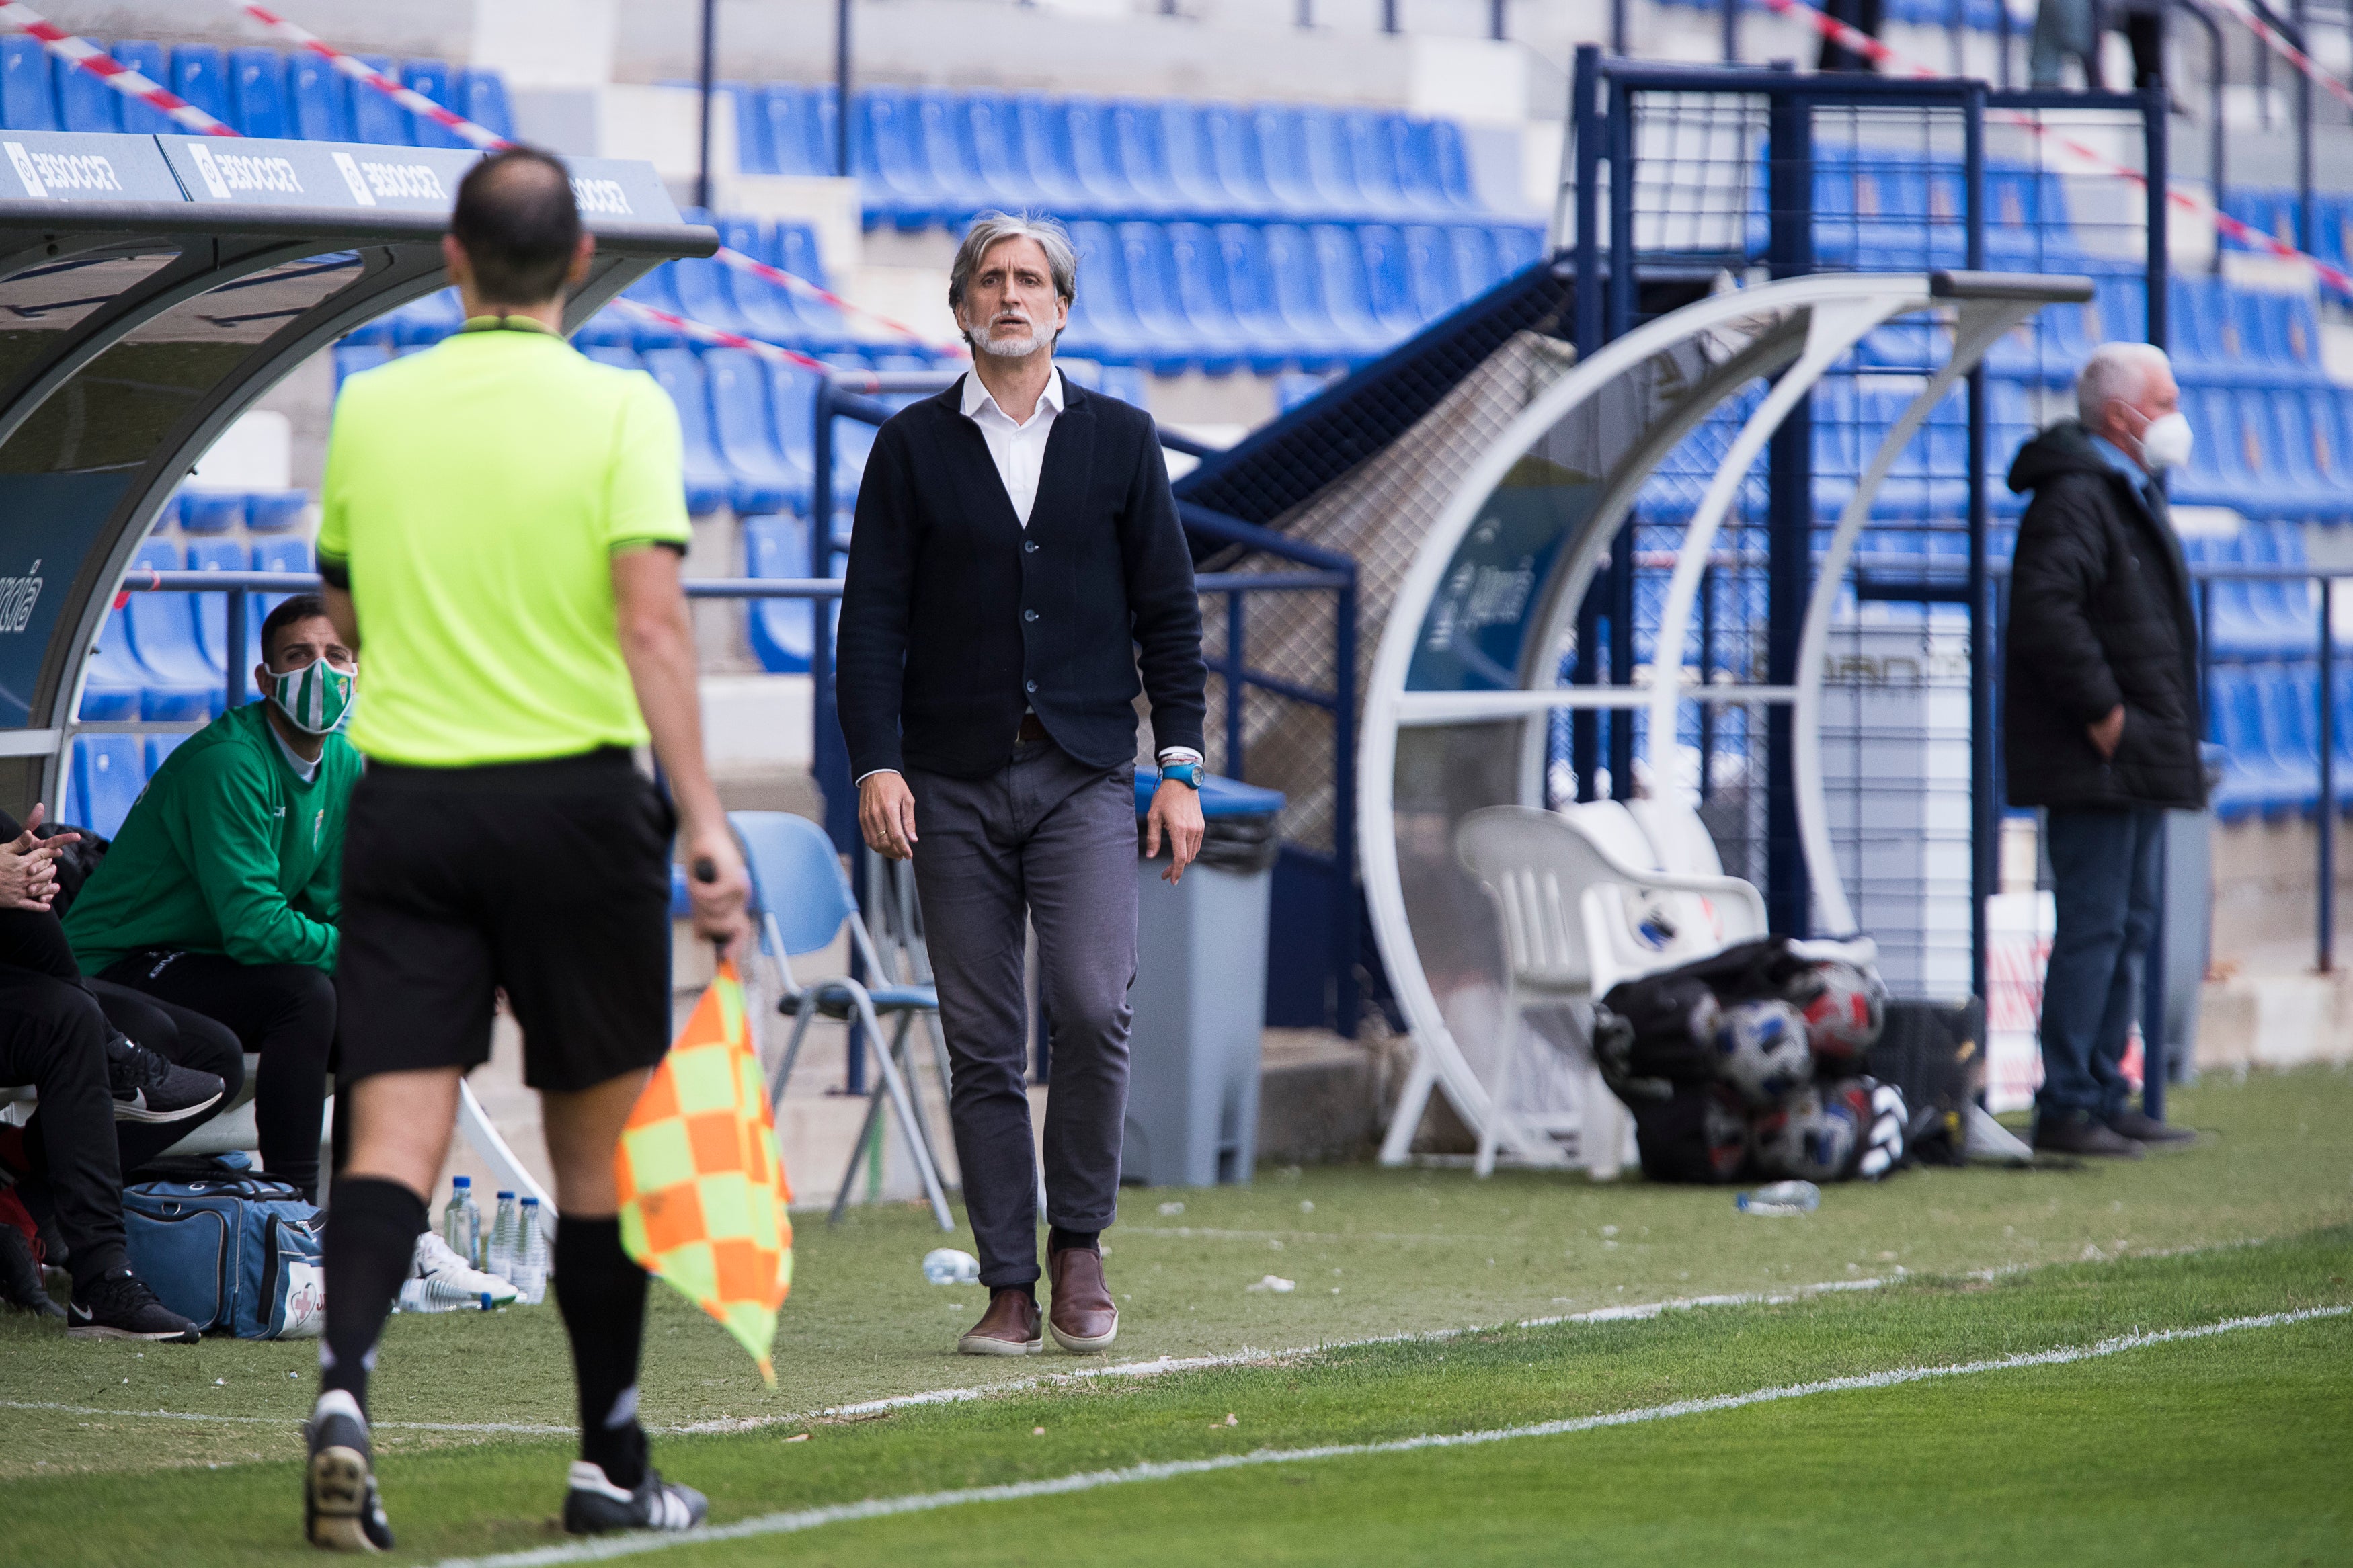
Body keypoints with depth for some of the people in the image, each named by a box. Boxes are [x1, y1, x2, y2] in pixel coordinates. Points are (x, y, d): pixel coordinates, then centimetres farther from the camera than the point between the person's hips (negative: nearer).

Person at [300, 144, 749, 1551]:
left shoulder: (373, 407, 5)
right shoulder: (619, 407, -6)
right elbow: (652, 617, -14)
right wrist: (706, 818, -14)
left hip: (403, 800, 2)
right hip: (574, 797, -2)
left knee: (398, 1129, -2)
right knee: (598, 1142, 10)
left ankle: (345, 1383, -26)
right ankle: (611, 1467, 17)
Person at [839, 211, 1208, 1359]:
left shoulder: (1118, 439, 9)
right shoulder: (913, 447, 7)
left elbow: (1167, 609, 10)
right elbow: (872, 618, 3)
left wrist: (1180, 766, 2)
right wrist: (876, 764, -8)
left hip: (1084, 777, 0)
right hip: (954, 786, 0)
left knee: (1092, 1007, -16)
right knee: (981, 1045, 0)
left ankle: (1077, 1241, 3)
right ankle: (1009, 1287, 5)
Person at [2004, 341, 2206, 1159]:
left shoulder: (2130, 494, 20)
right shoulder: (2076, 496, -15)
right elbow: (2046, 608, -28)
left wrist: (2173, 736, 19)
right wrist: (2103, 713, -23)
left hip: (2136, 762, 11)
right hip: (2095, 763, -11)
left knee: (2129, 928, 15)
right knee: (2094, 929, -10)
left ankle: (2103, 1094, 21)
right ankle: (2065, 1106, -9)